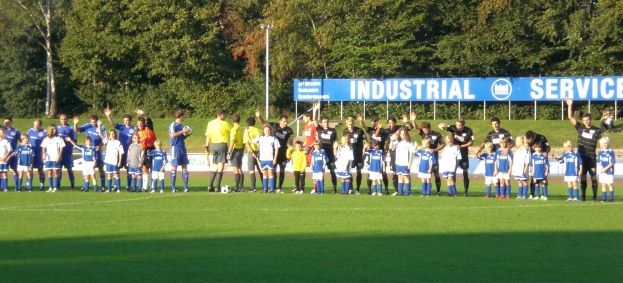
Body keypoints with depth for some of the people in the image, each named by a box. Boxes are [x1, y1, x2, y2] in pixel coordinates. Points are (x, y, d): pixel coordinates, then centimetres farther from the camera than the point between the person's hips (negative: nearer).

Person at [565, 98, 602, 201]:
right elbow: (570, 117, 3)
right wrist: (570, 105, -6)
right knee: (582, 176, 5)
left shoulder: (596, 130, -1)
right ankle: (583, 196, 11)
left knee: (593, 176, -2)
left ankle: (595, 196, 4)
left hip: (592, 157, -2)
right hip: (581, 157, 2)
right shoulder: (580, 128, 6)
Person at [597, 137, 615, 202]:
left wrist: (606, 168, -18)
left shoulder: (611, 151, -8)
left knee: (610, 184, -2)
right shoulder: (601, 151, 7)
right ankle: (604, 198, 12)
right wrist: (601, 167, -8)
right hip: (602, 172, 5)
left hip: (609, 171, -5)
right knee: (603, 185, 7)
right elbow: (599, 161, 10)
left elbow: (612, 162, -11)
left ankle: (611, 197, 4)